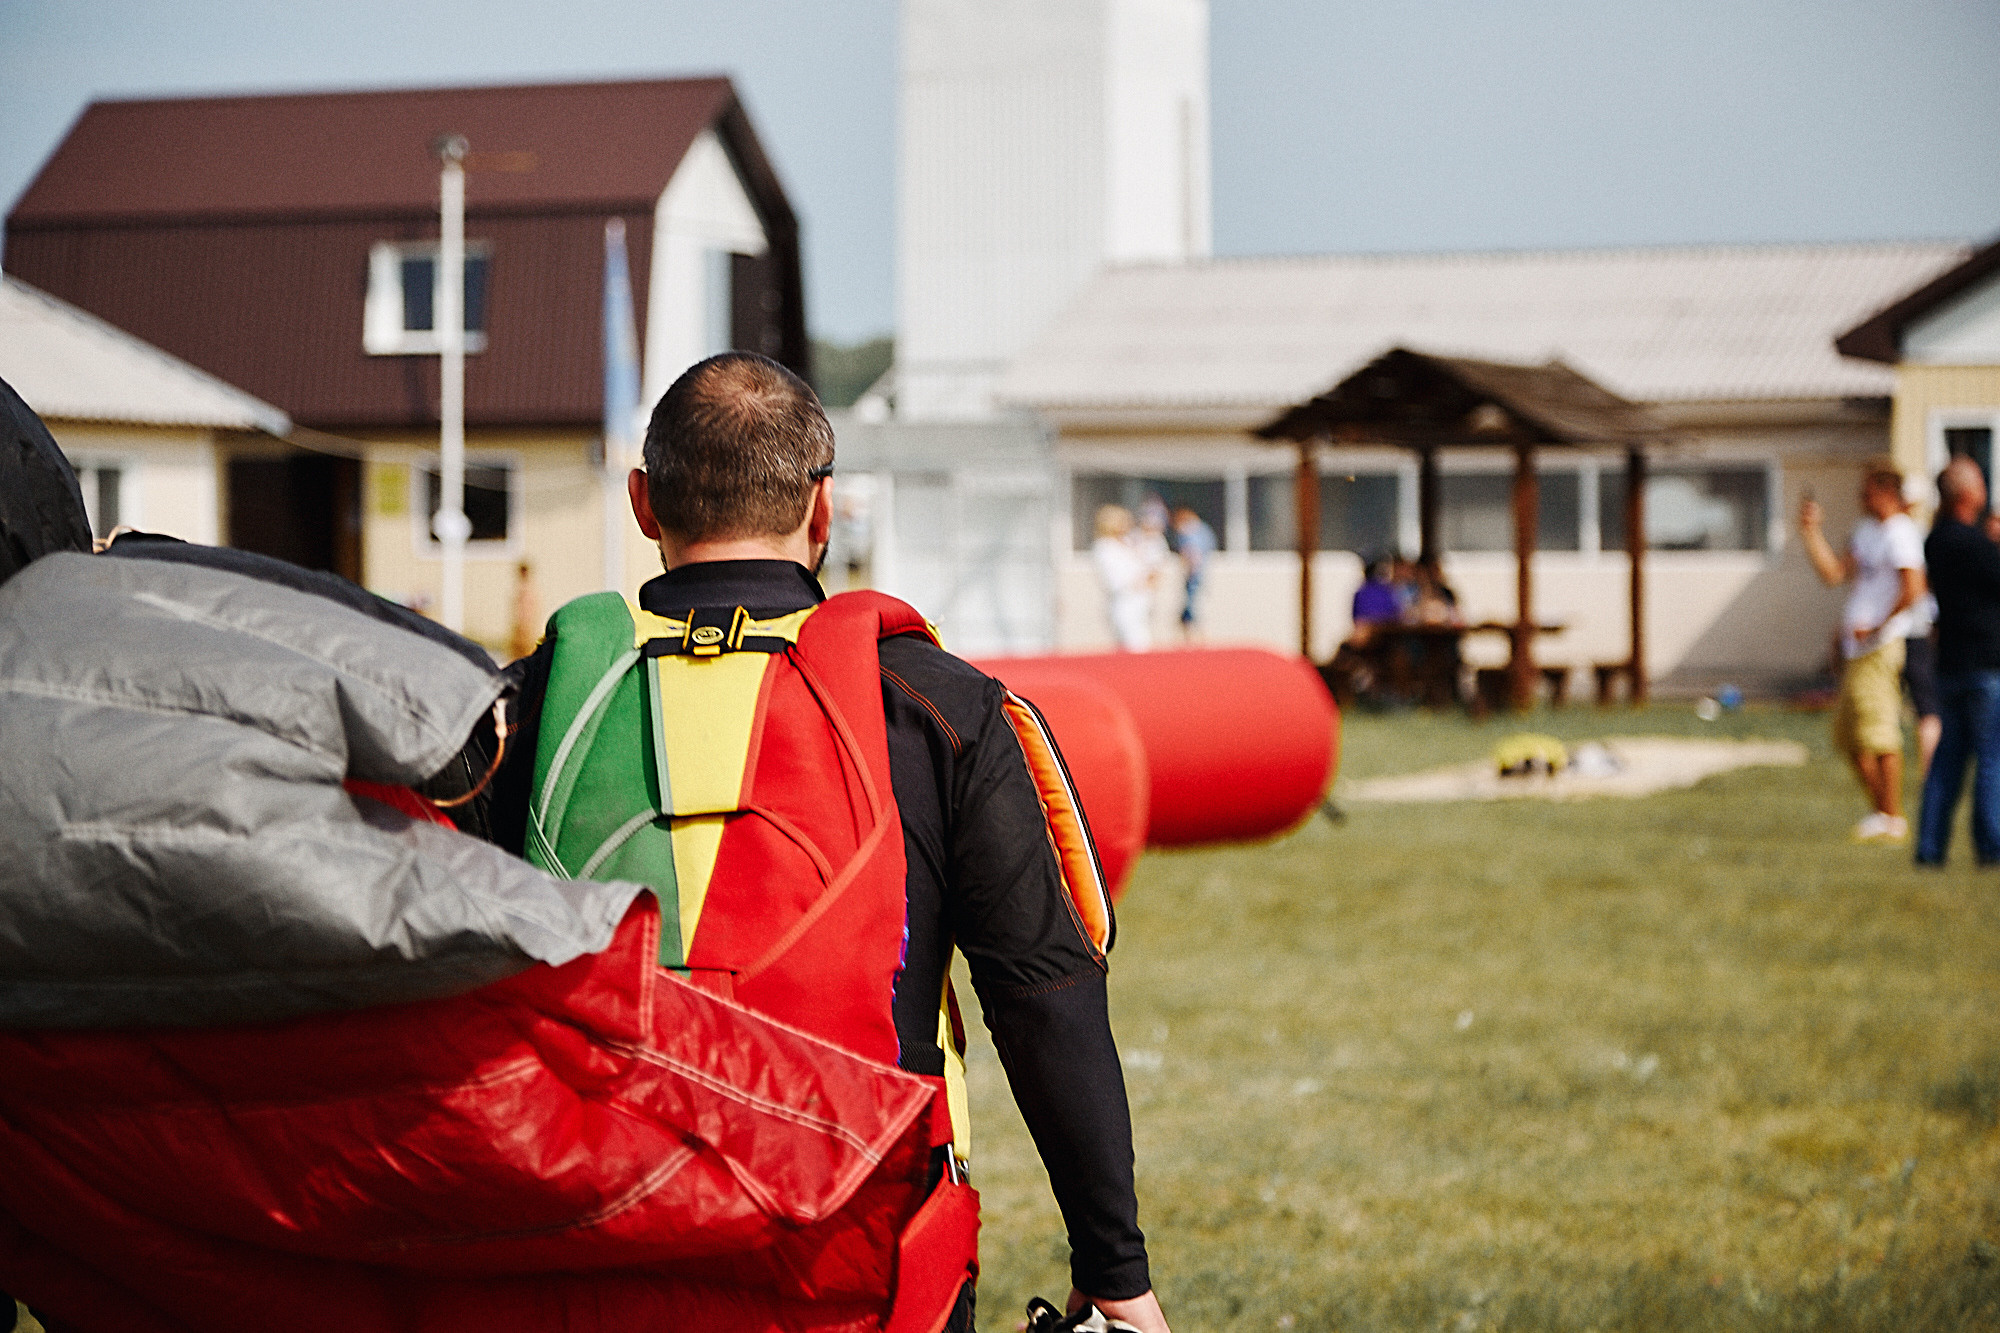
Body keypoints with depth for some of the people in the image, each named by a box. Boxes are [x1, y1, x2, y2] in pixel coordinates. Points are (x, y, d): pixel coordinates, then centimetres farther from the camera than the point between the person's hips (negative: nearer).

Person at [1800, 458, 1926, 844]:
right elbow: (1835, 574, 15)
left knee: (1878, 733, -7)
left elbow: (1913, 588, -23)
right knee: (1848, 736, 13)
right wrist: (1811, 533, 10)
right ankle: (1881, 812, 20)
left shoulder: (1900, 534, -12)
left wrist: (1877, 628, -18)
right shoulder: (1866, 530, 17)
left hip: (1878, 649, -10)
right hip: (1856, 651, 10)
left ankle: (1893, 820, -2)